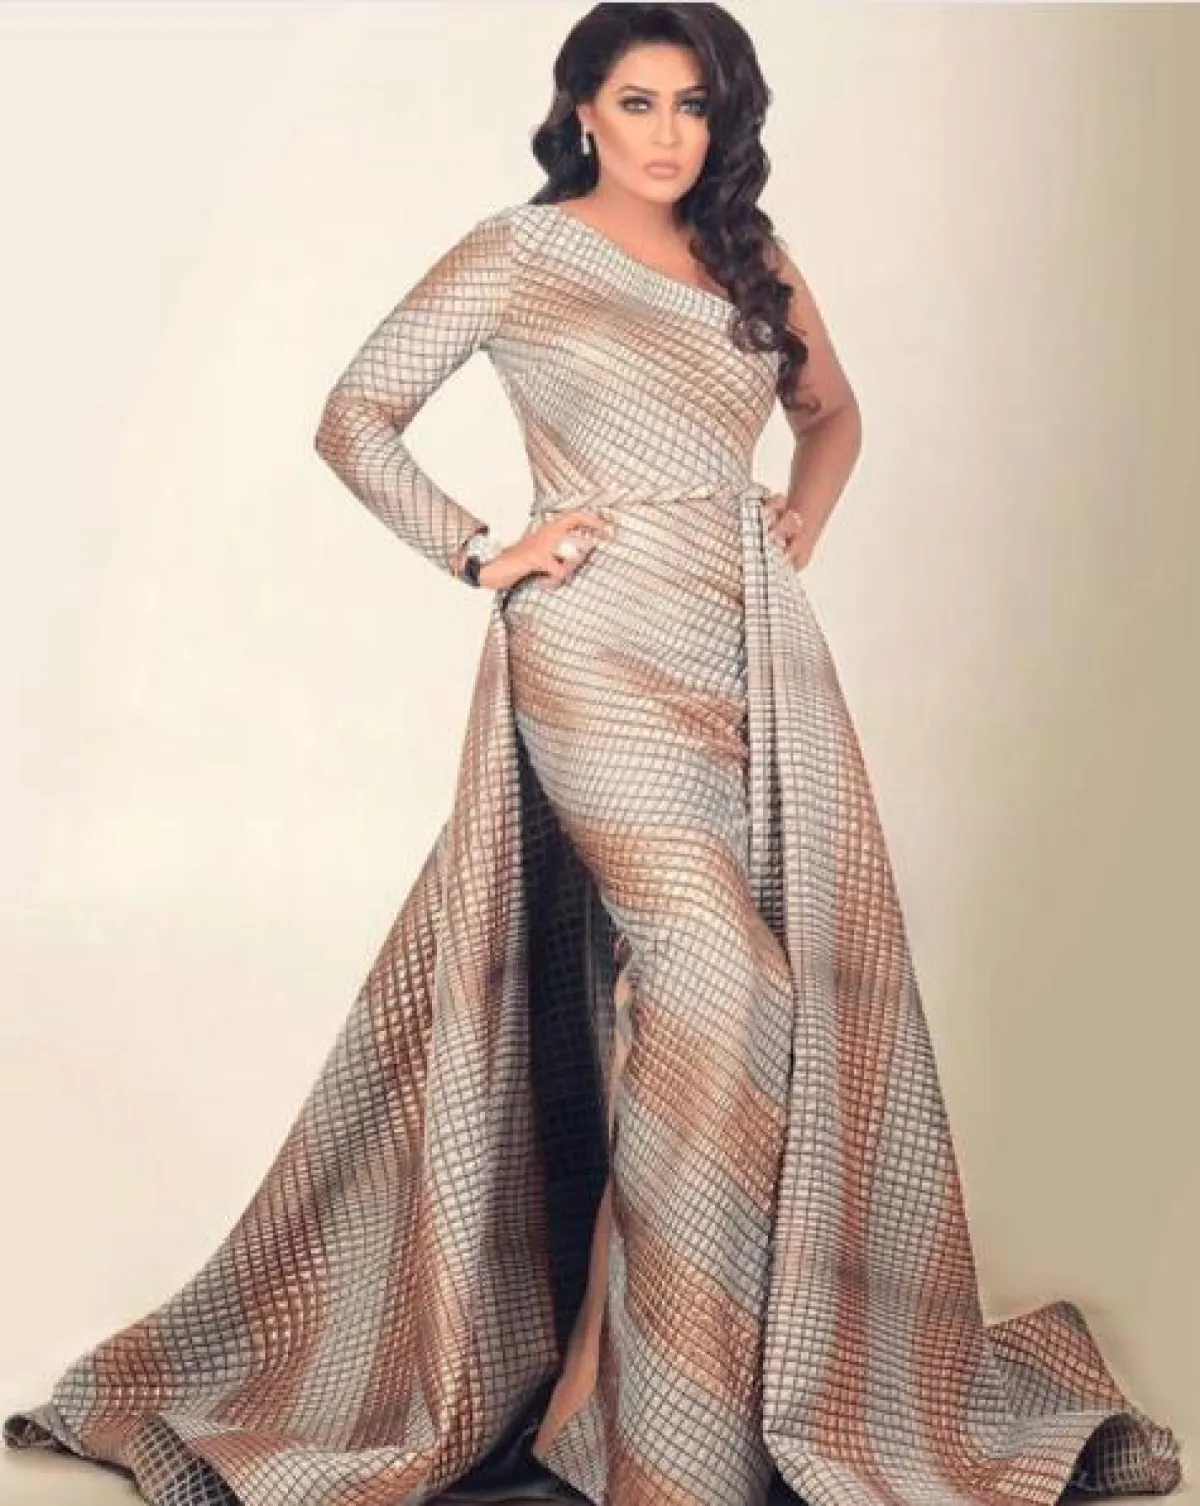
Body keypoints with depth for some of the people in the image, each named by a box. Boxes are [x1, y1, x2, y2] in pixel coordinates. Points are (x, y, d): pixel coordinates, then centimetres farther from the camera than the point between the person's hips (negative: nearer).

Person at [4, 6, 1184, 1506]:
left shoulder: (754, 257, 16)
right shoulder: (518, 249, 2)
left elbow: (832, 410, 31)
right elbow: (353, 417, 3)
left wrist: (806, 514, 12)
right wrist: (480, 553, -5)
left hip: (759, 651, 6)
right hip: (601, 650, -6)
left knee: (816, 976, 2)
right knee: (710, 974, -16)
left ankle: (812, 1350, 18)